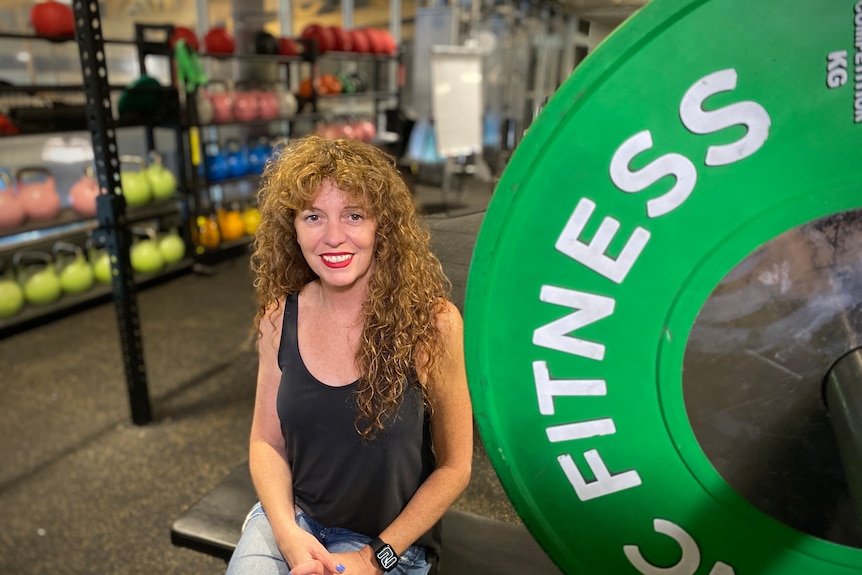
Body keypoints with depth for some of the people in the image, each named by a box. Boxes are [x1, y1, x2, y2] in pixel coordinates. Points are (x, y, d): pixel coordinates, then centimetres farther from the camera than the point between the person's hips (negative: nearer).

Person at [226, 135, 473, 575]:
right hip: (293, 515, 3)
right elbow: (266, 441, 2)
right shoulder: (280, 316, -8)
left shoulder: (431, 323, -19)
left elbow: (453, 467, -10)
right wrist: (287, 532, -13)